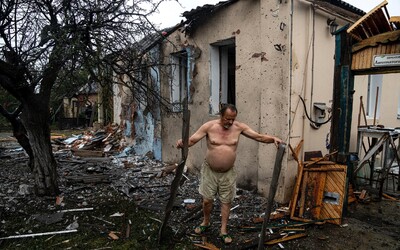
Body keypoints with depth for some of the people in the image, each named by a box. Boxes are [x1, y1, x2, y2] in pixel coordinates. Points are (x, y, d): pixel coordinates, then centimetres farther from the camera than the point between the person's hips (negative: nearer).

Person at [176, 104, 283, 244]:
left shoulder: (239, 127, -9)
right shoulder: (209, 126, -14)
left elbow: (259, 137, -7)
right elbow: (191, 140, -16)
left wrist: (273, 139, -26)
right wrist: (182, 143, -38)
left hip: (228, 173, 1)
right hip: (209, 170, -1)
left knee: (226, 201, 10)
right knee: (207, 200, 9)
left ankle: (223, 231, 25)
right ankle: (205, 222, 37)